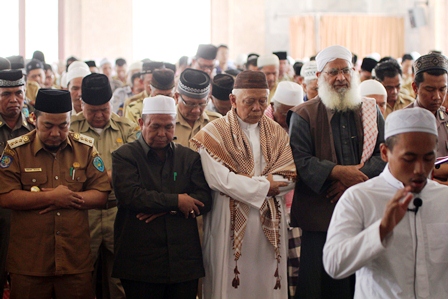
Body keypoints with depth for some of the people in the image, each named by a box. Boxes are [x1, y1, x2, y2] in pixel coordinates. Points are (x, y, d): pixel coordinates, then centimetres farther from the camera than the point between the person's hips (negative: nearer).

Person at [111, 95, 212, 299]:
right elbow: (130, 196, -14)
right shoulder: (125, 156, 2)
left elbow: (204, 200, 2)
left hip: (184, 259, 3)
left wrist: (164, 209, -11)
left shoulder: (189, 158, 13)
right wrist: (176, 201, -10)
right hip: (140, 263, -3)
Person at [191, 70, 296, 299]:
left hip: (270, 226, 4)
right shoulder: (214, 133, -3)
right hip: (230, 225, -4)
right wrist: (265, 185, -9)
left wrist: (246, 183, -13)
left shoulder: (277, 134, 11)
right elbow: (219, 179, -15)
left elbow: (290, 176, -1)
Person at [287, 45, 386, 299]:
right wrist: (338, 172, -21)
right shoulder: (304, 115, 1)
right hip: (320, 214, -3)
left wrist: (358, 176, -12)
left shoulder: (371, 111, 12)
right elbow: (300, 160, -9)